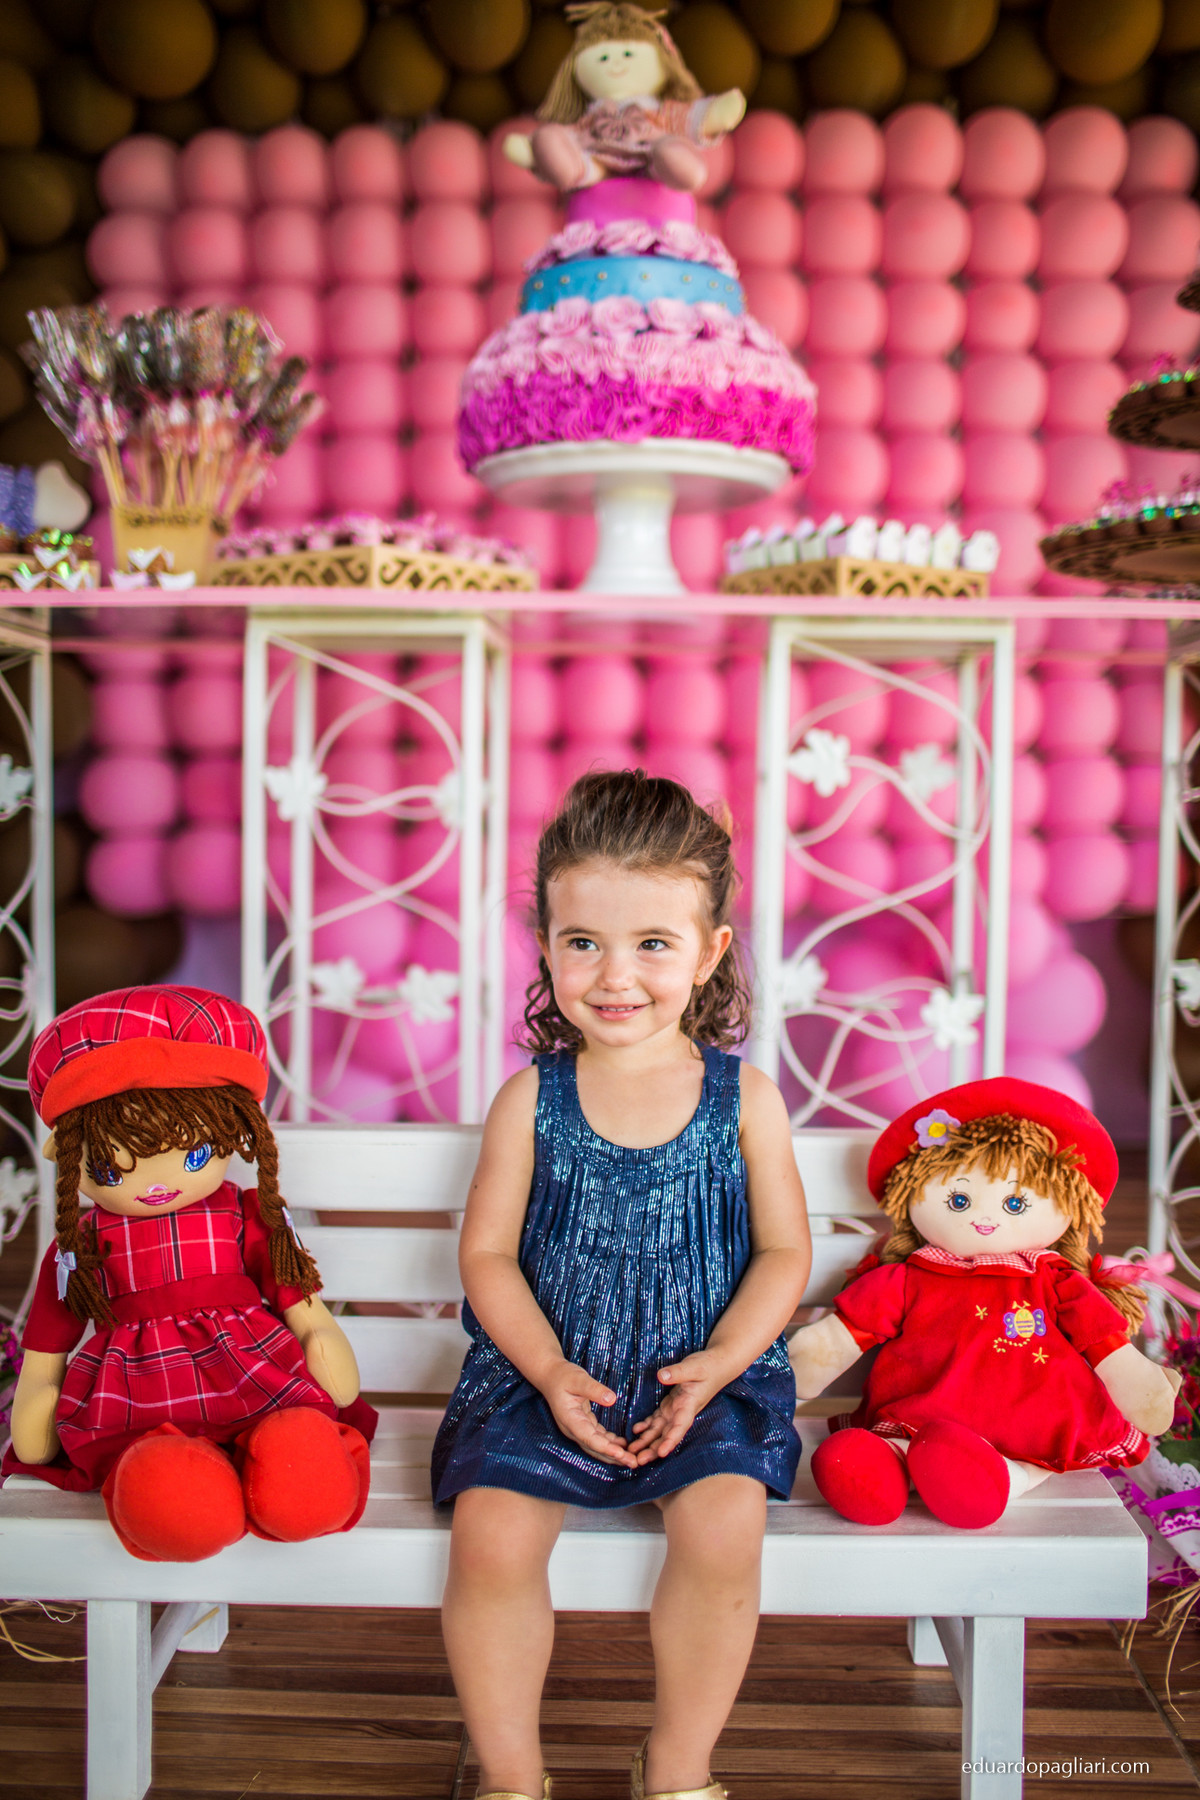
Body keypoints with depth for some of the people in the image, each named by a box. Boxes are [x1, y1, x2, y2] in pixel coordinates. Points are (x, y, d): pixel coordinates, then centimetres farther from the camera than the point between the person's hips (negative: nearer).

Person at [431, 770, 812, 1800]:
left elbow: (784, 1254, 2)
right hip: (547, 1376, 1)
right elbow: (488, 1253, 1)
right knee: (491, 1536, -21)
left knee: (724, 1525, -25)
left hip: (705, 1376, 0)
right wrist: (549, 1370, -14)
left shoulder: (744, 1099, -1)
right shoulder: (531, 1100, -1)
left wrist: (718, 1364, -13)